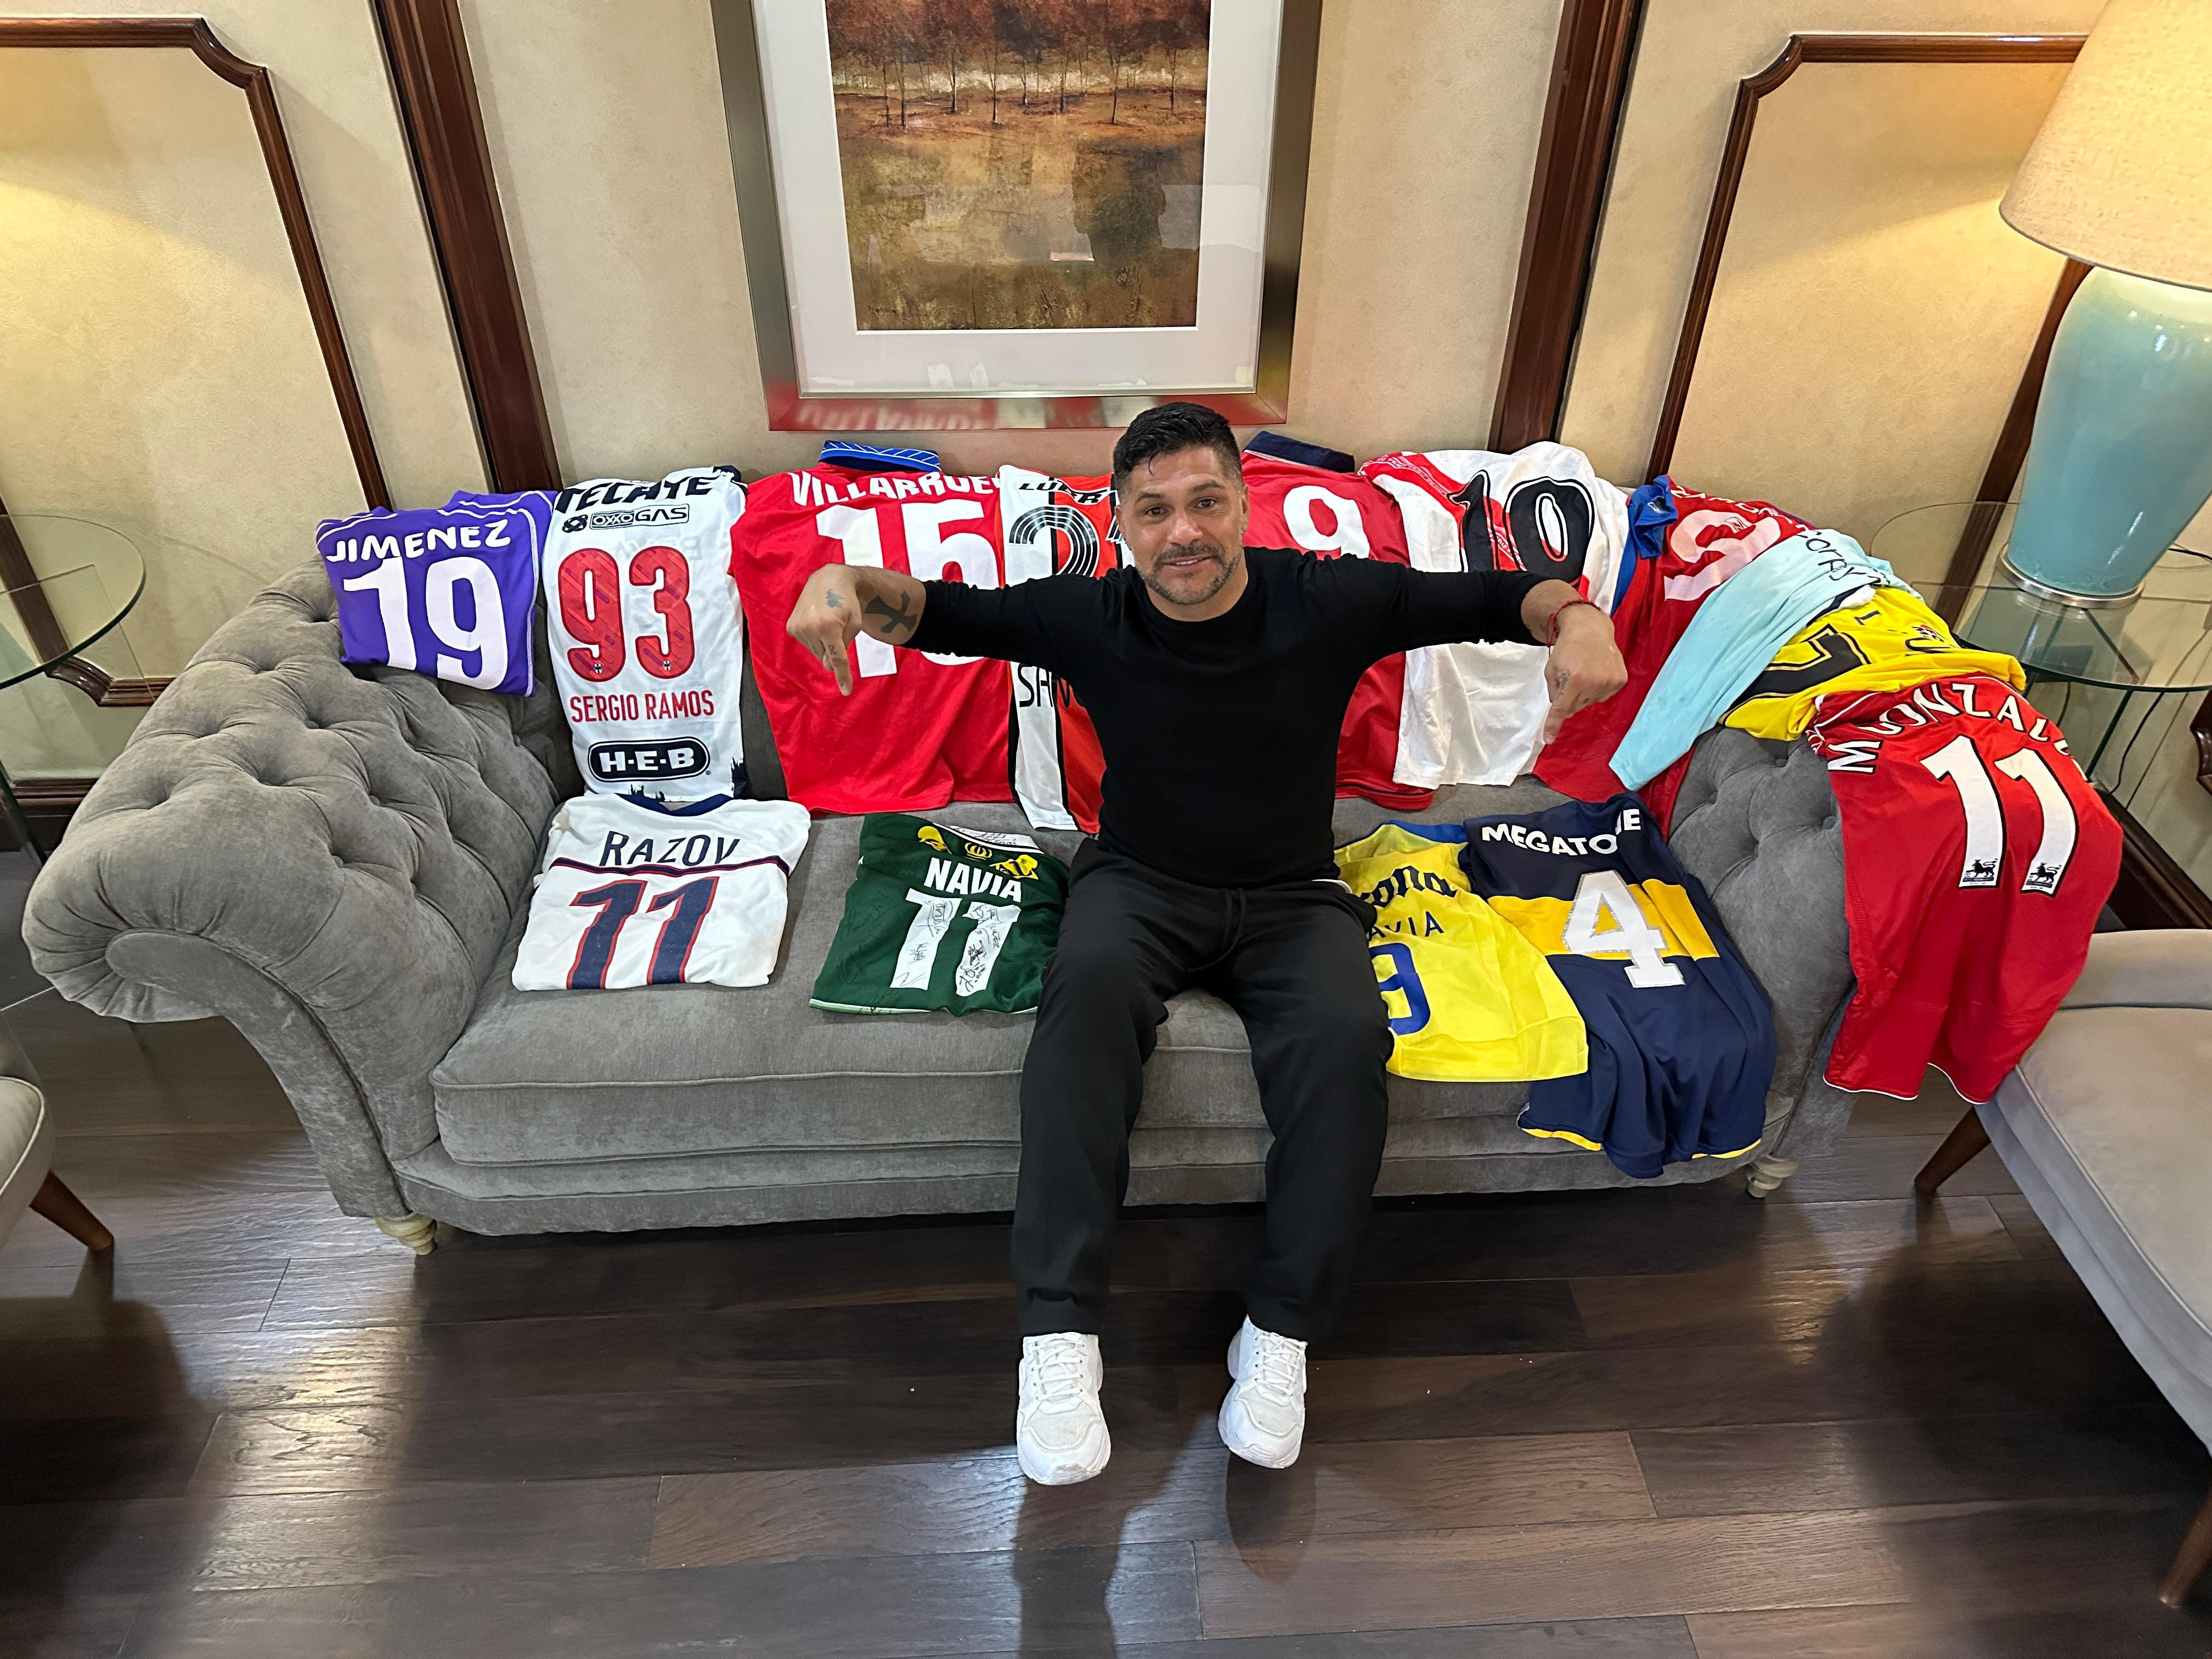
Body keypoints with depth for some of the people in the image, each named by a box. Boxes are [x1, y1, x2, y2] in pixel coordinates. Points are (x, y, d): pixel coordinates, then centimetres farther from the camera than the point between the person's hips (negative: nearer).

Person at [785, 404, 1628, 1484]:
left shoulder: (1328, 601, -6)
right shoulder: (1088, 616, -4)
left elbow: (1497, 597, -2)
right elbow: (941, 613, -2)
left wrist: (1575, 616, -25)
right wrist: (848, 581, -24)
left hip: (1292, 899, 0)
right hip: (1139, 886, 0)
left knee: (1347, 1034, -32)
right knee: (1090, 980, -35)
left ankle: (1281, 1331, -14)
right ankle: (1060, 1334, -31)